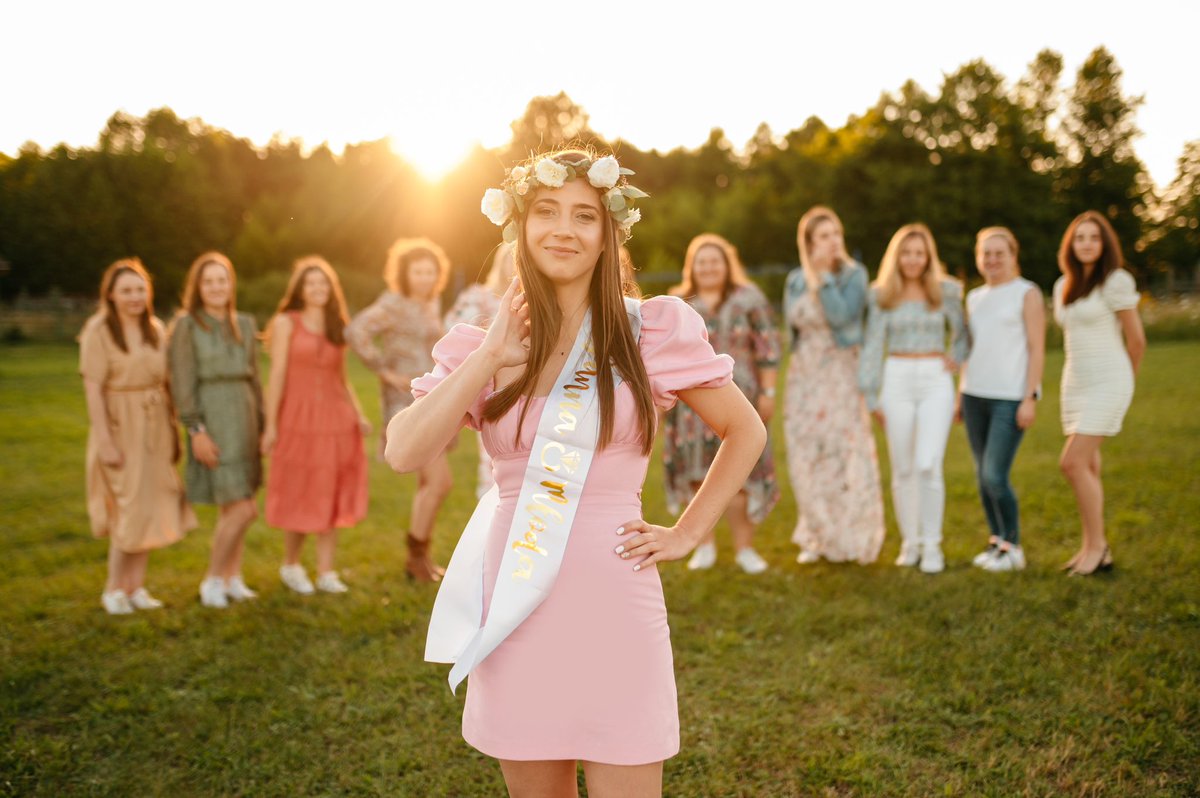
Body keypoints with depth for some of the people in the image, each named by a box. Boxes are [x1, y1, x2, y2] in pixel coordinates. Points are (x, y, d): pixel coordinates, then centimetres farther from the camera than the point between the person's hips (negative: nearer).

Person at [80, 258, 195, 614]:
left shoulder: (156, 329, 7)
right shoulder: (98, 331, -10)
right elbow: (93, 389, -14)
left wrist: (173, 431, 9)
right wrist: (104, 440, -19)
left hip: (155, 429, 6)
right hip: (120, 428, -6)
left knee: (151, 509, 7)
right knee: (131, 510, -5)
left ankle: (136, 586, 18)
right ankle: (113, 589, 10)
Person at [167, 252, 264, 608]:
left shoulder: (244, 325, 12)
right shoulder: (186, 325, -4)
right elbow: (182, 382, -8)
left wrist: (261, 426, 13)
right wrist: (196, 431, -15)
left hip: (243, 420, 6)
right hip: (212, 421, -6)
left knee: (232, 506, 11)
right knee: (242, 509, -10)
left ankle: (232, 577, 23)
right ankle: (212, 580, 6)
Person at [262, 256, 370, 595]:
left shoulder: (337, 328, 12)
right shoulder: (286, 323, 0)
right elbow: (277, 375, -5)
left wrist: (359, 415, 2)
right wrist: (271, 425, -9)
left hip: (335, 419, 4)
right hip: (298, 418, -4)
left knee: (330, 496, 3)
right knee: (299, 496, 4)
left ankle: (326, 572, 10)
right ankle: (290, 564, 24)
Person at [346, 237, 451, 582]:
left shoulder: (431, 305, 12)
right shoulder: (393, 304, -13)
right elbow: (355, 332, -27)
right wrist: (385, 371, -23)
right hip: (408, 403, -9)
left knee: (429, 482, 13)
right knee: (441, 481, -13)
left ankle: (420, 558, 24)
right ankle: (417, 552, 3)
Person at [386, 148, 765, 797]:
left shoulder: (651, 331, -1)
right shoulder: (483, 347, 4)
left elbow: (746, 432, 8)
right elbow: (403, 453, -10)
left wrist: (685, 534, 3)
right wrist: (493, 356, -12)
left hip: (611, 607, -2)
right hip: (514, 609, 2)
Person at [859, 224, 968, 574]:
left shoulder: (947, 291, 4)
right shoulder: (881, 295, 3)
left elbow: (962, 333, 18)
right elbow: (873, 345, 3)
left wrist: (957, 359, 0)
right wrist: (870, 397, 0)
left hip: (936, 381, -1)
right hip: (897, 380, 1)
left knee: (928, 465, -12)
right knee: (903, 469, 4)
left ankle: (932, 545, 1)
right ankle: (910, 542, 18)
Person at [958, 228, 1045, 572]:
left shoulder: (1027, 294, -4)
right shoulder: (975, 298, 14)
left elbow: (1037, 350, -8)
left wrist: (1030, 399, -15)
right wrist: (960, 396, 14)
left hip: (1011, 398, -6)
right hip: (976, 396, 6)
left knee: (995, 477, -10)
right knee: (983, 476, 7)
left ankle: (1013, 548, 6)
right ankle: (996, 542, 19)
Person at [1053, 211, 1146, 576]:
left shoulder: (1116, 281, -9)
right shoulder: (1064, 286, 12)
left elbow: (1136, 339, -4)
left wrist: (1124, 381, 8)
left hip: (1107, 382, -7)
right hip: (1076, 382, 7)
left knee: (1073, 462, -14)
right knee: (1087, 467, 7)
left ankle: (1097, 544, -1)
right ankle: (1093, 549, 14)